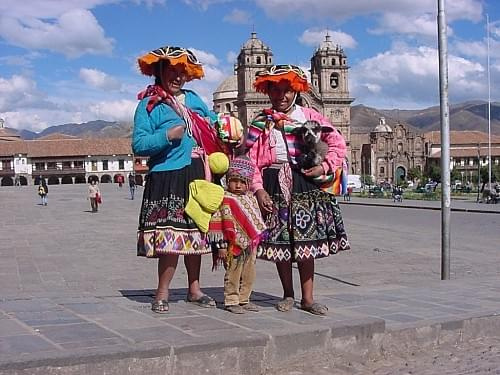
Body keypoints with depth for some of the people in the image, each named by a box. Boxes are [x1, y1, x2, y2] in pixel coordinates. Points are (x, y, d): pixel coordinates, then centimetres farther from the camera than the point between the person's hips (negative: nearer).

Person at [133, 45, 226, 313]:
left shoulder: (193, 99, 15)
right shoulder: (149, 104, -2)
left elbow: (214, 123, 27)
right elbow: (138, 145, -9)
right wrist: (168, 136, -19)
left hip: (196, 175, 6)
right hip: (167, 178, -6)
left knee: (195, 232, 11)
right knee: (171, 235, -11)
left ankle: (194, 289, 23)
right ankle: (162, 294, 2)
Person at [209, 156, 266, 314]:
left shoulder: (251, 198, 11)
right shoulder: (226, 199, -11)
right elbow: (225, 223, -13)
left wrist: (256, 239, 18)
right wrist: (221, 245, -14)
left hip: (250, 245, 7)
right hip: (234, 246, -7)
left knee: (249, 274, 13)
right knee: (233, 274, 0)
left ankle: (244, 299, 24)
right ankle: (231, 301, 9)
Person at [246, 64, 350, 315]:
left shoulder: (309, 116, 8)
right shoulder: (261, 122, 7)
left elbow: (337, 143, 8)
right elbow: (251, 160, 1)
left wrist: (325, 167, -6)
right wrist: (258, 189, -9)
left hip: (304, 182, 0)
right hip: (274, 184, 0)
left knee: (306, 241, 0)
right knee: (280, 241, 4)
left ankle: (308, 298, 10)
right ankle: (288, 295, 20)